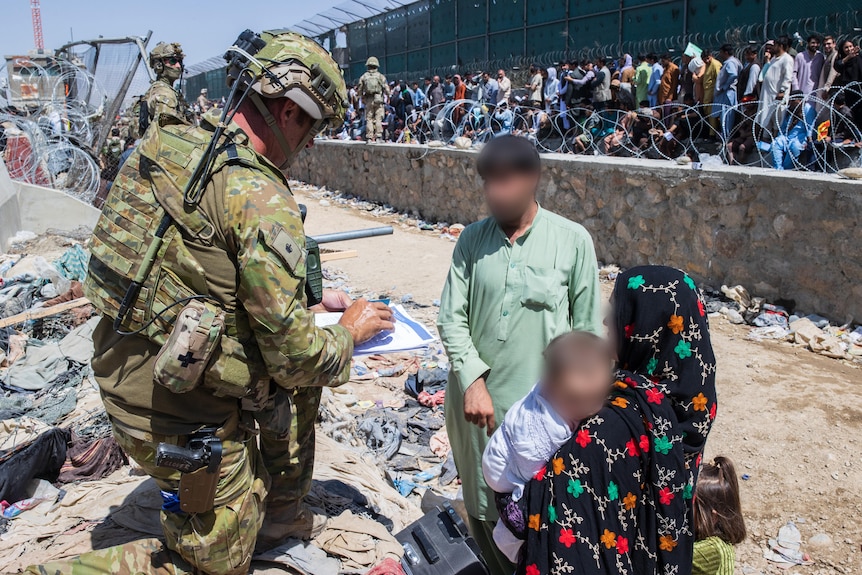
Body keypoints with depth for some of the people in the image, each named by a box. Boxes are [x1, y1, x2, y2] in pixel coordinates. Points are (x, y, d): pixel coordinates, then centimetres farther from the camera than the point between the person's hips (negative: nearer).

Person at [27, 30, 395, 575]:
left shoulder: (174, 145, 2)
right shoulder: (260, 197, -23)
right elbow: (294, 354, -19)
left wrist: (310, 301, 14)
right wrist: (351, 331, 1)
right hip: (184, 413, -8)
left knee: (301, 383, 25)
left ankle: (279, 515, 39)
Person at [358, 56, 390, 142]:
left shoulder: (363, 77, 7)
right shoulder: (381, 76, 3)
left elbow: (360, 91, 8)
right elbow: (386, 89, -1)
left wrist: (362, 99, 20)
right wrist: (388, 96, 16)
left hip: (368, 100, 1)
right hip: (378, 100, -1)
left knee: (369, 119, 4)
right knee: (378, 119, -1)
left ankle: (369, 137, 1)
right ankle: (378, 137, -8)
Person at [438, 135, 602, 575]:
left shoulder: (573, 241, -5)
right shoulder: (472, 239, 2)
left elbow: (587, 332, 0)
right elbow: (451, 317, 0)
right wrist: (473, 380, -11)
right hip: (477, 400, 3)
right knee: (483, 510, 17)